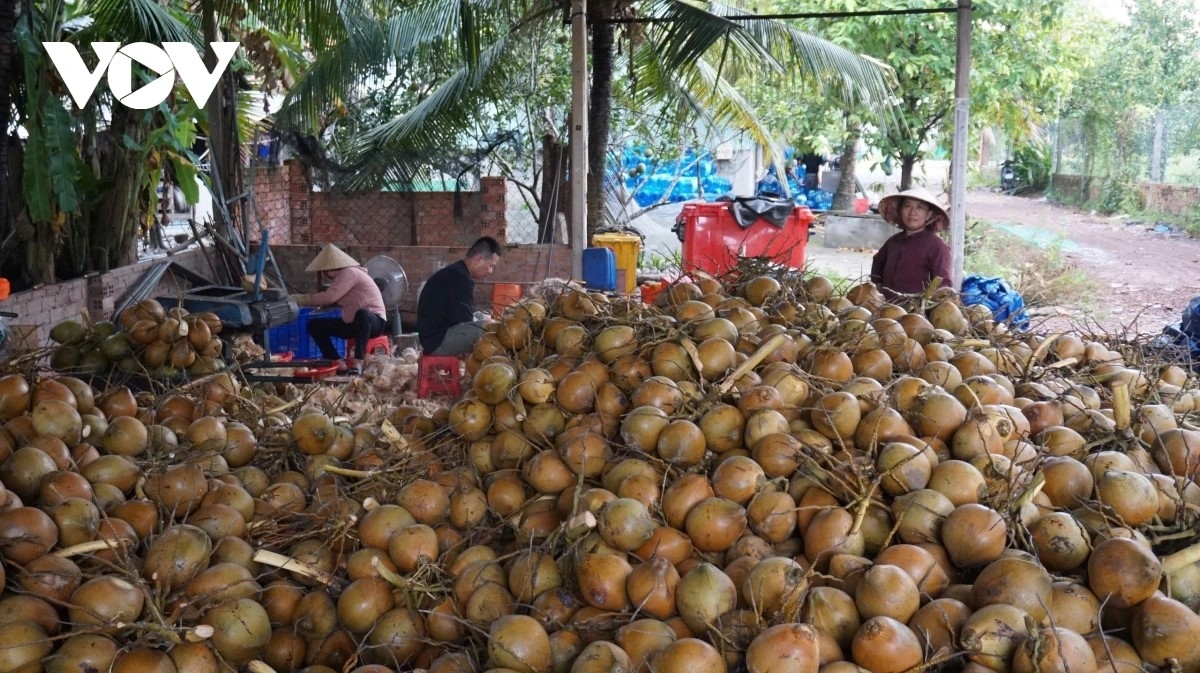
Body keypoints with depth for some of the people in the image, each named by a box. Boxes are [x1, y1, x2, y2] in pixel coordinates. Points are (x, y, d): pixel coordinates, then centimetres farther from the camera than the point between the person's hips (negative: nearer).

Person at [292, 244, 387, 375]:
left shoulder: (349, 272, -19)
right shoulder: (343, 275, 9)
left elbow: (329, 297, -27)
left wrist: (301, 299, -19)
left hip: (374, 321, -10)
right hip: (353, 323, 10)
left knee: (362, 314, -43)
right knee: (314, 325, 3)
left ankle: (357, 365, -44)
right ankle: (339, 364, -10)